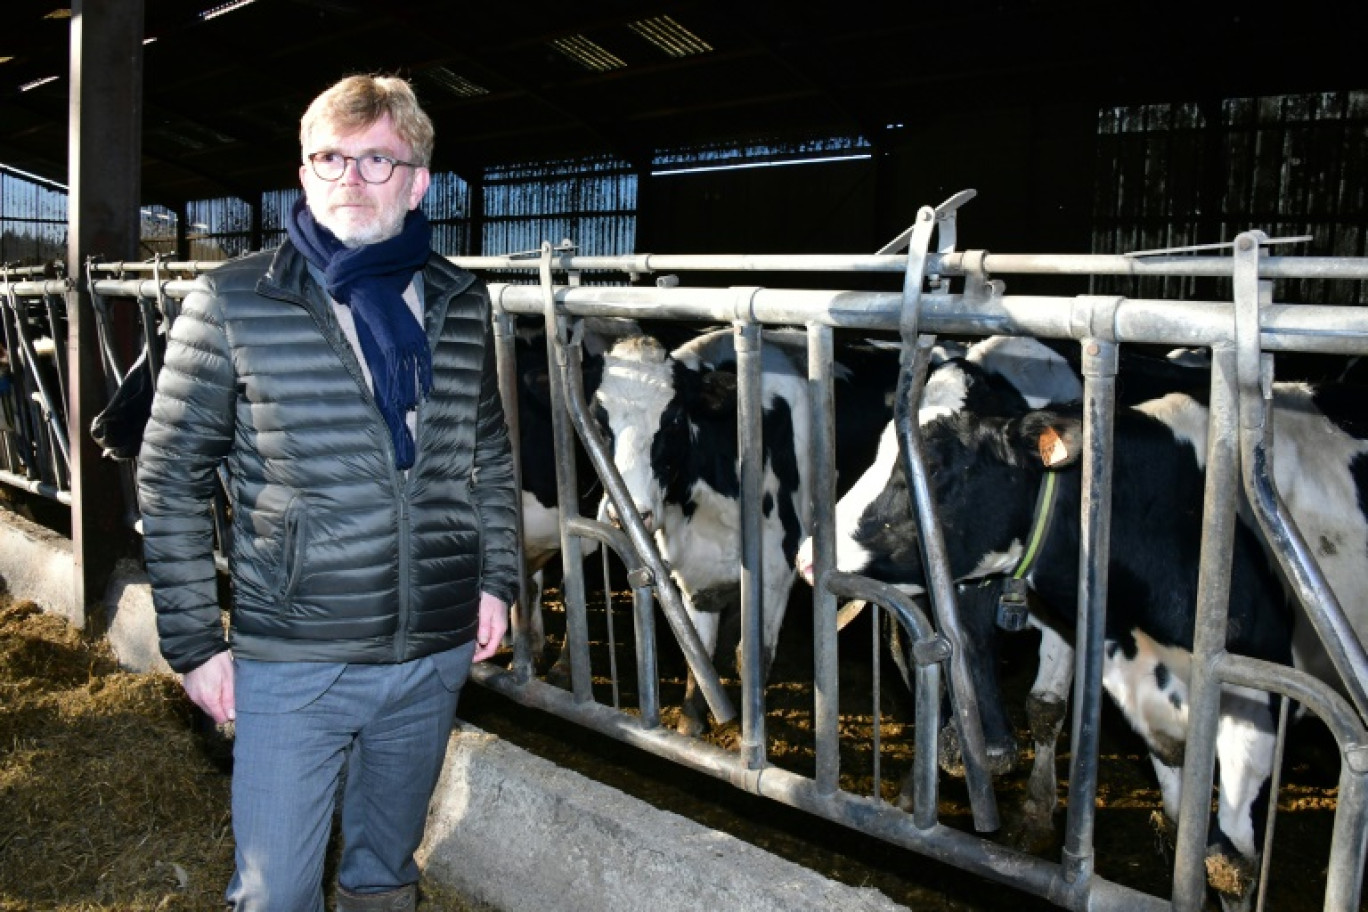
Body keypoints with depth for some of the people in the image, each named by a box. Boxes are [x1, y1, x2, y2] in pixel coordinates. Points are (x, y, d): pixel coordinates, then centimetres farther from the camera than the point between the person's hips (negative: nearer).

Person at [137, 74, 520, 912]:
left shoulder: (461, 306, 4)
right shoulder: (233, 305, -6)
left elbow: (492, 456, 14)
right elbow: (171, 481, -4)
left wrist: (497, 578, 8)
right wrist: (194, 640, -6)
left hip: (436, 655, 3)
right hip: (290, 662, -3)